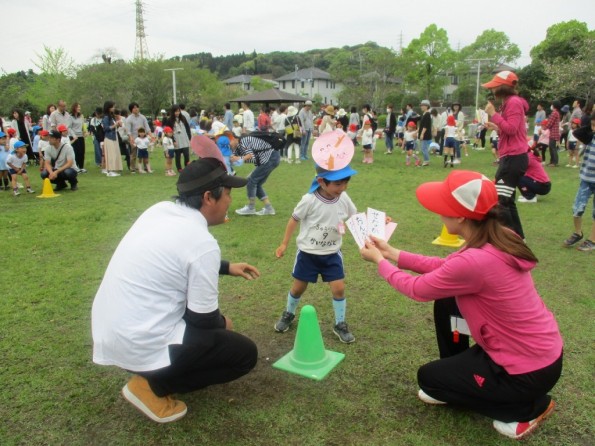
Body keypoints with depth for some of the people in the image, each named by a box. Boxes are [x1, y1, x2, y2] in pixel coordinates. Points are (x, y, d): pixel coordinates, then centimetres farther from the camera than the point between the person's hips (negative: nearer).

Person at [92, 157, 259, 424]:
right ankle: (153, 385, 2)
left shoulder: (160, 209, 2)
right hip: (139, 344, -8)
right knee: (245, 353, 3)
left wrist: (226, 267, 23)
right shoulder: (203, 243, -22)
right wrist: (223, 323, 11)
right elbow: (203, 321, -11)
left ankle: (156, 372, 20)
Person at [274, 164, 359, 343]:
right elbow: (294, 219, -8)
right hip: (307, 253, -2)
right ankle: (288, 314, 39)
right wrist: (284, 244, -3)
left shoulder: (344, 199, -9)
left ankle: (340, 324, 20)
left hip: (332, 254, 3)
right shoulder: (310, 200, -21)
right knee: (298, 287, 11)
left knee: (339, 288, -1)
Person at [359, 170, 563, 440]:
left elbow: (417, 289, -14)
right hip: (541, 349, 8)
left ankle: (528, 408, 12)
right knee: (445, 302, 13)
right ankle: (456, 380, 29)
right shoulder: (497, 239, -6)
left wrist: (380, 261, 2)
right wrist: (394, 254, 10)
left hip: (530, 371, -8)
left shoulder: (473, 261, -32)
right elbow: (446, 268, 8)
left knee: (429, 377, 11)